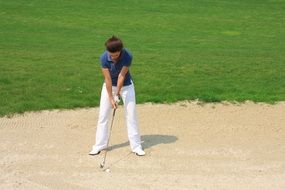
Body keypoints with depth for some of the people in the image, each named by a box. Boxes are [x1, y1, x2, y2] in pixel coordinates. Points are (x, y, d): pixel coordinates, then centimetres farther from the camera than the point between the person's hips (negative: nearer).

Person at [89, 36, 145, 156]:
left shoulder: (128, 57, -29)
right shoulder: (103, 58, -26)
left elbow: (122, 76, -24)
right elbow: (108, 79, -22)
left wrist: (118, 93, -21)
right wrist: (111, 98, -20)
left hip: (126, 86, -1)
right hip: (109, 86, 1)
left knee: (131, 115, -2)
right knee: (103, 115, 0)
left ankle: (136, 145, 7)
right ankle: (99, 145, 11)